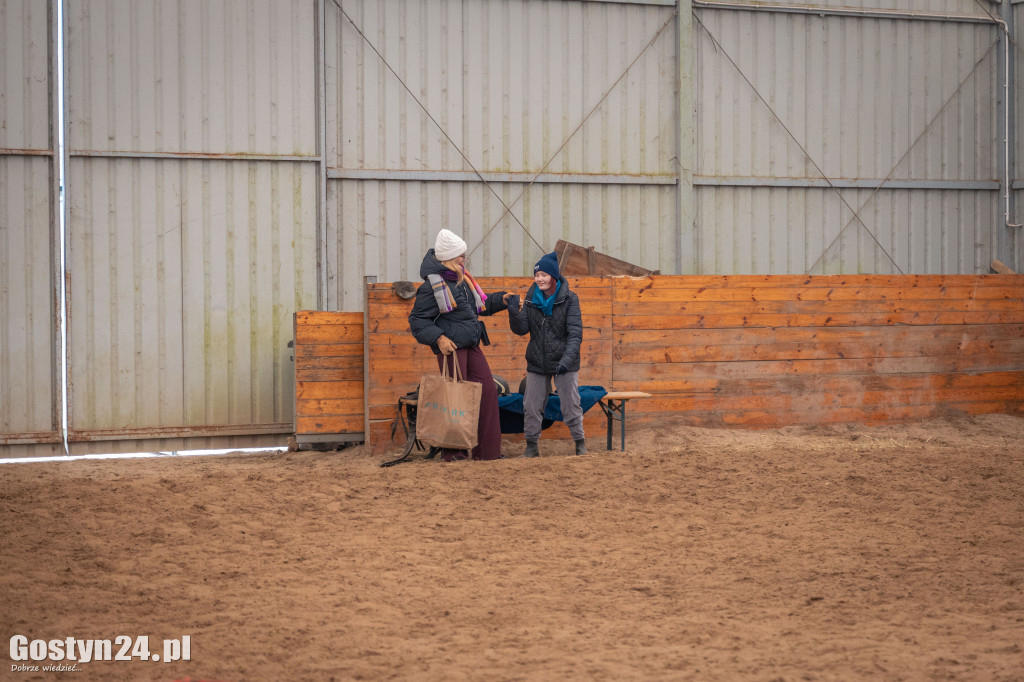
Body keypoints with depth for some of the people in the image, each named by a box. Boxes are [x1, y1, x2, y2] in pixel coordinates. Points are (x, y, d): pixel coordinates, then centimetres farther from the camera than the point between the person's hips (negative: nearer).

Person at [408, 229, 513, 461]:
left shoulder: (462, 279, 14)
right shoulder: (433, 286, -13)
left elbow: (479, 304, 30)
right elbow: (417, 320, -12)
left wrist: (500, 300, 17)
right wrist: (438, 338, -21)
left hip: (471, 346, 9)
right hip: (451, 347, -9)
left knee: (487, 389, 6)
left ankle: (486, 450, 12)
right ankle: (452, 452, 6)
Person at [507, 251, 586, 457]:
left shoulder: (569, 299, -9)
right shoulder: (531, 298, 3)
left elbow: (575, 333, -14)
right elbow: (522, 329, 2)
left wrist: (567, 359, -27)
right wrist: (514, 313, -18)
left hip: (564, 362, -4)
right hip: (537, 361, 4)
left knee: (570, 405, 1)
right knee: (531, 406, 6)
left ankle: (580, 444, 14)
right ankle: (531, 446, 18)